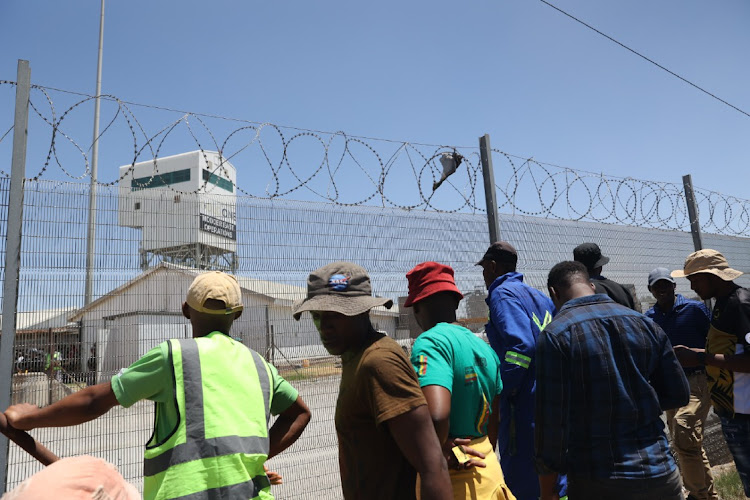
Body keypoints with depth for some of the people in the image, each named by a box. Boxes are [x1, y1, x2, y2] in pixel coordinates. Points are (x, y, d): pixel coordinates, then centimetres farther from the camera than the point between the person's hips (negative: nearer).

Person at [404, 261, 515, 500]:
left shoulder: (430, 342, -19)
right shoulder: (484, 347, 7)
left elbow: (436, 416, -33)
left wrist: (436, 455, -15)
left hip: (453, 480, -7)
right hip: (489, 472, 7)